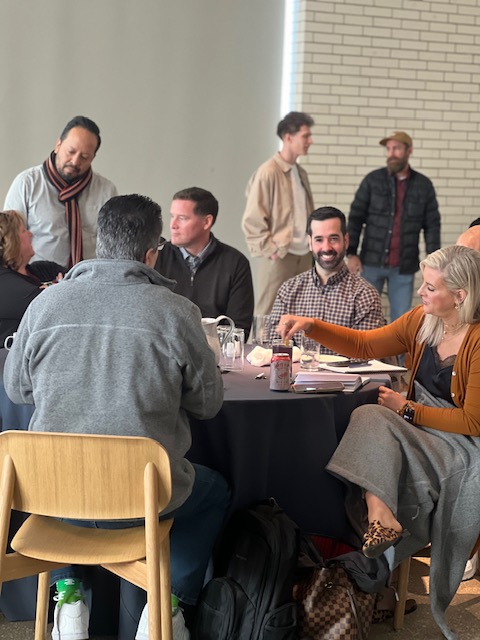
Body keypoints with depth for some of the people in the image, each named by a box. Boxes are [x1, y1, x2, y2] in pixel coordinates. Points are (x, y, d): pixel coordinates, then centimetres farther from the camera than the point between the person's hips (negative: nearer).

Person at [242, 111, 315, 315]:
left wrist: (311, 244, 14)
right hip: (279, 257, -7)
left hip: (303, 256, 7)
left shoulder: (301, 173, 11)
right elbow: (252, 221, -11)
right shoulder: (268, 172, -10)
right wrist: (270, 251, -11)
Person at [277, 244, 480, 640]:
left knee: (372, 419, -26)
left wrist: (408, 410, -11)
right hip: (418, 429, 7)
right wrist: (312, 326, -3)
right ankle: (379, 513, -37)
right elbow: (365, 345, 9)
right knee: (369, 417, -24)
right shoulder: (421, 320, 5)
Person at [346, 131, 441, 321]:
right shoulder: (373, 180, 0)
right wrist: (351, 253, -9)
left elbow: (432, 225, 4)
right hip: (372, 262, -1)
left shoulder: (424, 185, 3)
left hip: (405, 266, 1)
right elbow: (355, 217, 0)